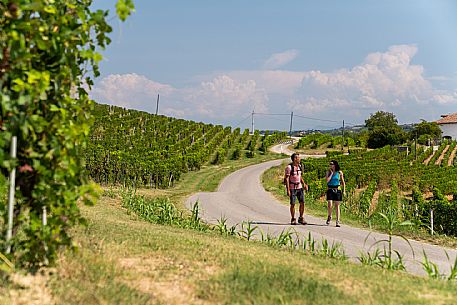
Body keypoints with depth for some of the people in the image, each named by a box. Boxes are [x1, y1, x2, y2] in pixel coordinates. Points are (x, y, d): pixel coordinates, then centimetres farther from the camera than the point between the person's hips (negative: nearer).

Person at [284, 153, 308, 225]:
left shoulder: (299, 166, 9)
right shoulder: (289, 167, -11)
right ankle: (293, 219, 11)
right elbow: (286, 179, -12)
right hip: (292, 188, -6)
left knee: (302, 202, -1)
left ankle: (301, 218, 12)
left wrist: (304, 184, 7)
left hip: (299, 187, 6)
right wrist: (288, 190, -18)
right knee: (293, 204, -2)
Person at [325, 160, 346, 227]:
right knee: (330, 205, -12)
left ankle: (338, 221, 5)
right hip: (330, 189, 0)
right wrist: (331, 173, -9)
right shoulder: (328, 172, 2)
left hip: (337, 190, 0)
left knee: (337, 206, 1)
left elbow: (343, 182, 10)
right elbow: (327, 180, -12)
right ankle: (329, 217, 14)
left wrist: (344, 190, 5)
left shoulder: (339, 172, 2)